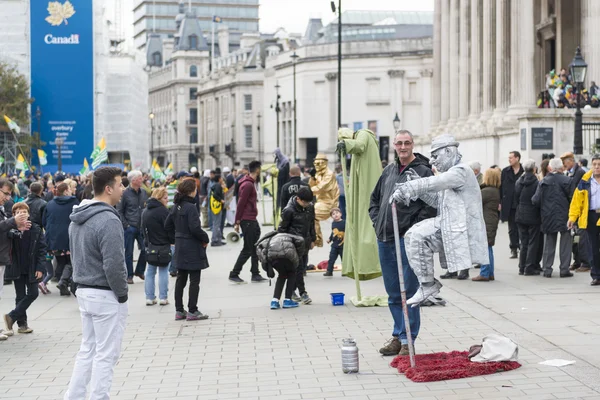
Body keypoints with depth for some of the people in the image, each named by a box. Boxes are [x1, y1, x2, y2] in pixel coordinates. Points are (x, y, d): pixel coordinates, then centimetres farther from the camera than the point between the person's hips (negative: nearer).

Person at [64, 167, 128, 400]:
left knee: (87, 350, 17)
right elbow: (114, 264, -23)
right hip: (106, 296, -9)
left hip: (84, 291, 9)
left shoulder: (77, 219, 8)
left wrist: (83, 282, 17)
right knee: (106, 355, 1)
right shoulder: (108, 221, -21)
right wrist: (122, 293, -11)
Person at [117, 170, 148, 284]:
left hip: (142, 227, 5)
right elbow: (119, 211, -5)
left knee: (145, 249, 3)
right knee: (129, 252, 3)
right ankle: (129, 275, 13)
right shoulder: (125, 193, -7)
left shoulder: (143, 193, 8)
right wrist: (125, 224, -11)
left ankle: (140, 271, 22)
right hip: (130, 227, -5)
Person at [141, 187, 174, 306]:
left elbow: (143, 229, 14)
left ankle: (150, 297, 10)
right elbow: (169, 229, -15)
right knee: (163, 272, 3)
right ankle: (163, 297, 4)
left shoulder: (145, 211, 9)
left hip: (149, 246, 6)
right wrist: (174, 240, 1)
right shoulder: (163, 211, -16)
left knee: (150, 272, 11)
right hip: (163, 246, -6)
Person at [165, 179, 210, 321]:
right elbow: (195, 228, -23)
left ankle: (179, 311, 17)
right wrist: (205, 238, -9)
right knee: (194, 280, 0)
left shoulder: (177, 206, 7)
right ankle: (192, 311, 2)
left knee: (181, 279, 12)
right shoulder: (191, 207, -18)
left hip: (180, 246, 8)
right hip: (192, 247, -8)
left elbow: (168, 225, 13)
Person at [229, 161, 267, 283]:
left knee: (255, 248, 11)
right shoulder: (248, 185, -16)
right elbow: (241, 204, -18)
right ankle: (234, 274, 1)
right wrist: (237, 222, -18)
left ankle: (255, 274, 16)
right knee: (247, 250, -5)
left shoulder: (251, 183, 16)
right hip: (247, 220, -10)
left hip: (252, 220, 10)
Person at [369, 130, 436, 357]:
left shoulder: (423, 171, -5)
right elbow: (374, 199, 24)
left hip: (408, 241, -7)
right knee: (393, 293, 13)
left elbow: (431, 206, -12)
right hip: (384, 240, 7)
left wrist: (413, 230, -15)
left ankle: (407, 340, 4)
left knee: (408, 292, -2)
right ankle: (398, 336, 23)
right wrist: (377, 223, 11)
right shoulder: (389, 171, 15)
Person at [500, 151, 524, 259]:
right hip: (509, 204, 3)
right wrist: (500, 202, 2)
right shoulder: (505, 171, 7)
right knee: (512, 229, 7)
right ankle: (513, 249, 11)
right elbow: (501, 187, 7)